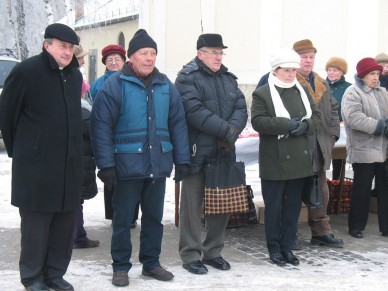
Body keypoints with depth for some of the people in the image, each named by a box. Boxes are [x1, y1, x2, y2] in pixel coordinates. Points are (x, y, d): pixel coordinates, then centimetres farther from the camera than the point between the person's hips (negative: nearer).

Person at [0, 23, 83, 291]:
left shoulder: (75, 75, 10)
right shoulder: (27, 71, -9)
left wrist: (71, 148, 15)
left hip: (70, 163, 6)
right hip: (36, 163, -6)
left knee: (65, 223, 10)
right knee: (36, 223, 3)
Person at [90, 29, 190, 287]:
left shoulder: (165, 86, 8)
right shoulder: (115, 85, -6)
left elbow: (178, 124, 10)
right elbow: (101, 126, -10)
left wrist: (182, 159, 5)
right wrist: (106, 164, -14)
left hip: (158, 165, 5)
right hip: (127, 165, -4)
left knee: (154, 216, 14)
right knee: (123, 218, 5)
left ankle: (151, 262, 28)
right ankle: (121, 266, 18)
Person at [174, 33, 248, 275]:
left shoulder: (229, 79, 17)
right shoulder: (187, 79, -5)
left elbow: (241, 109, 7)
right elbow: (195, 112, -18)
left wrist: (231, 131, -12)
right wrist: (225, 129, -19)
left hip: (223, 152, 6)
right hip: (196, 153, -6)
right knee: (193, 205, -1)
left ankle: (213, 252, 24)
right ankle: (191, 255, 10)